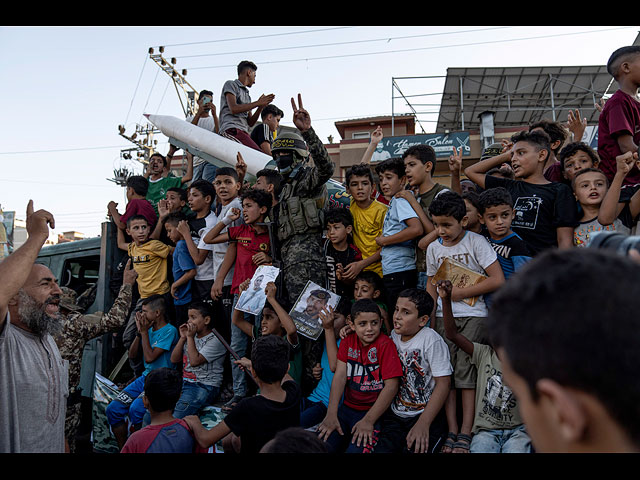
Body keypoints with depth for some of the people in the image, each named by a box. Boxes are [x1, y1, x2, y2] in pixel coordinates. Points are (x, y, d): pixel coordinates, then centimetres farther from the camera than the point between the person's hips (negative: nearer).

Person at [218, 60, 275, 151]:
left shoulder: (247, 95, 32)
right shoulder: (231, 84, 11)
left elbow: (250, 123, 24)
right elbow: (234, 109, -7)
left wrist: (261, 106, 11)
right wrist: (257, 103, -1)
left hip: (243, 132, 8)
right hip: (232, 129, -8)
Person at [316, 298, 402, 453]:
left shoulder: (385, 344, -11)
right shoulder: (348, 341, 6)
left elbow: (391, 386, -15)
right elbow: (340, 375, -2)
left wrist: (368, 421, -17)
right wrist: (331, 414, -12)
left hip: (374, 412, -4)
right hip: (347, 408, 5)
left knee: (356, 449, -27)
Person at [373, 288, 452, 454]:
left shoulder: (431, 340, -11)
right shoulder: (394, 335, 8)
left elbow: (443, 383, -13)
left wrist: (423, 424, -19)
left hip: (425, 415, -4)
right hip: (395, 415, 4)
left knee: (414, 449, -25)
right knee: (380, 449, -18)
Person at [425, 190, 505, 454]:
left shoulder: (476, 242, -6)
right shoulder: (434, 248, 8)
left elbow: (498, 280, -11)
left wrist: (460, 293, -10)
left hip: (473, 315, -4)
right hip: (444, 316, 4)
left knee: (465, 370, -8)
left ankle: (466, 433, -2)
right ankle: (452, 431, 6)